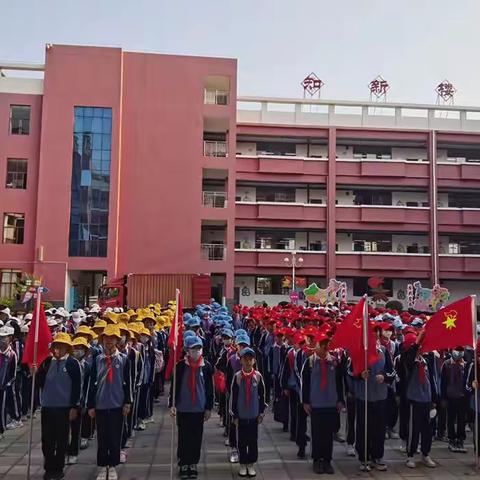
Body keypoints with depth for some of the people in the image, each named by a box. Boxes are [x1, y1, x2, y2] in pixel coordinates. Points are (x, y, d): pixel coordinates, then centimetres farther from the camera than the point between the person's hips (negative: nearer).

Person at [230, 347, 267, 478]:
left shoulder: (258, 376, -5)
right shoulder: (237, 376, -8)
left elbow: (262, 395, 3)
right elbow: (233, 397, -3)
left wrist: (261, 412, 4)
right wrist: (234, 415, -3)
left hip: (254, 415, 1)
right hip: (241, 415, -1)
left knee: (253, 440, 9)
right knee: (242, 441, 9)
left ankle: (251, 465, 22)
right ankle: (242, 465, 22)